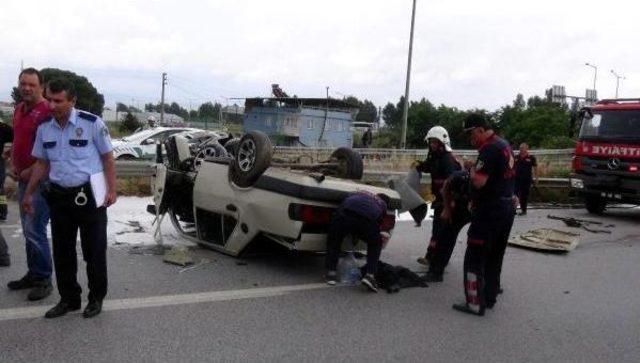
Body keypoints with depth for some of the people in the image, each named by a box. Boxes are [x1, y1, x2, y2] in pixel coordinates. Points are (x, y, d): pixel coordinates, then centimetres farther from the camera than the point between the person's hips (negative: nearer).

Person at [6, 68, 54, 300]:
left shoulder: (47, 111, -13)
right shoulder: (18, 110, 14)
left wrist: (31, 171, -15)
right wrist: (13, 166, 10)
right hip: (23, 179, 9)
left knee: (34, 230, -8)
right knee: (28, 230, 14)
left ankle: (44, 280, 3)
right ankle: (33, 274, 25)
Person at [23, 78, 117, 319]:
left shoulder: (92, 123, -10)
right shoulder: (44, 128, 5)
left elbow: (108, 158, -4)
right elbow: (42, 163, 15)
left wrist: (111, 190, -9)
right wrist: (29, 194, 15)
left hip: (89, 195, -5)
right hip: (59, 196, 5)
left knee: (94, 251, 4)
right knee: (62, 251, 11)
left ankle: (96, 298, 20)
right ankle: (68, 299, 26)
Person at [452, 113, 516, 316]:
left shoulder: (489, 149, -19)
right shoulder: (505, 145, 13)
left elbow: (479, 181, -28)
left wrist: (471, 169, -7)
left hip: (490, 210, -10)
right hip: (507, 207, 10)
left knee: (474, 257, -4)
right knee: (495, 257, 17)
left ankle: (475, 303, -1)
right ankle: (490, 297, 26)